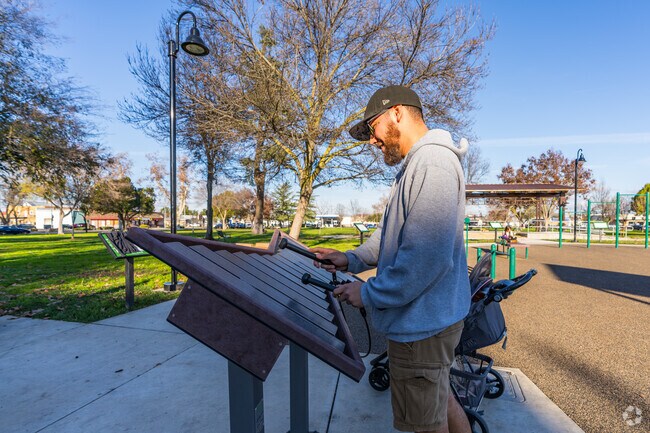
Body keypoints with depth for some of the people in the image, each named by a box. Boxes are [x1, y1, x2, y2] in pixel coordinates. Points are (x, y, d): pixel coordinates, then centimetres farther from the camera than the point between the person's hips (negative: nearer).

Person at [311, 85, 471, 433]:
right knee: (439, 398, 27)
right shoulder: (415, 165, 14)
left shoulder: (432, 163, -21)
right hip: (426, 315, 10)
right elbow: (392, 231, 15)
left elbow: (426, 257, -29)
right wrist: (353, 259, 3)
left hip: (422, 323, -10)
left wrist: (369, 294, -18)